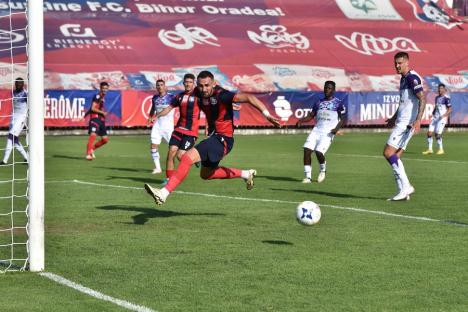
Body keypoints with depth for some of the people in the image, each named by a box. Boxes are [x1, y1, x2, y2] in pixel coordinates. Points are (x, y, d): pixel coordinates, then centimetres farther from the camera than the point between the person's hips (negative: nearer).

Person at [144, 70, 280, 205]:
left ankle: (164, 193, -28)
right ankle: (246, 174, 40)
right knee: (206, 174, 28)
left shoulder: (221, 96, -23)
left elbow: (248, 97, -29)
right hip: (213, 136, 10)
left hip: (223, 139, -10)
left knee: (187, 157, -25)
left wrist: (267, 114, -36)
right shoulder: (199, 95, -2)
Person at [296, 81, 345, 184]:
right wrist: (301, 120, -2)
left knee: (319, 152, -21)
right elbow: (310, 116, 17)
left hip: (328, 132, -5)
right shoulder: (319, 102, 16)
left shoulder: (338, 103, 1)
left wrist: (337, 128, -19)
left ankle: (323, 170, 11)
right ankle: (308, 176, -5)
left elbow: (343, 119, 0)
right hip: (316, 130, 5)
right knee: (307, 150, -13)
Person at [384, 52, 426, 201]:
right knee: (396, 157, 6)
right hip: (402, 122, 10)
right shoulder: (404, 79, 18)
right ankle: (403, 191, 6)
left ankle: (406, 186, -14)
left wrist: (418, 120, -28)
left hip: (407, 123, -10)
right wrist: (394, 118, 38)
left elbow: (422, 99, -20)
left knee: (388, 152, -15)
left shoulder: (412, 78, -12)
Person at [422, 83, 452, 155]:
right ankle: (430, 149, 10)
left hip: (442, 118, -7)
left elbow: (450, 109, -12)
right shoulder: (437, 97, 14)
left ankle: (441, 149, 5)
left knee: (438, 134, -11)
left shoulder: (446, 98, -10)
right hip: (435, 117, 7)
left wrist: (444, 115, -23)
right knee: (429, 132, 0)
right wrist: (432, 113, 12)